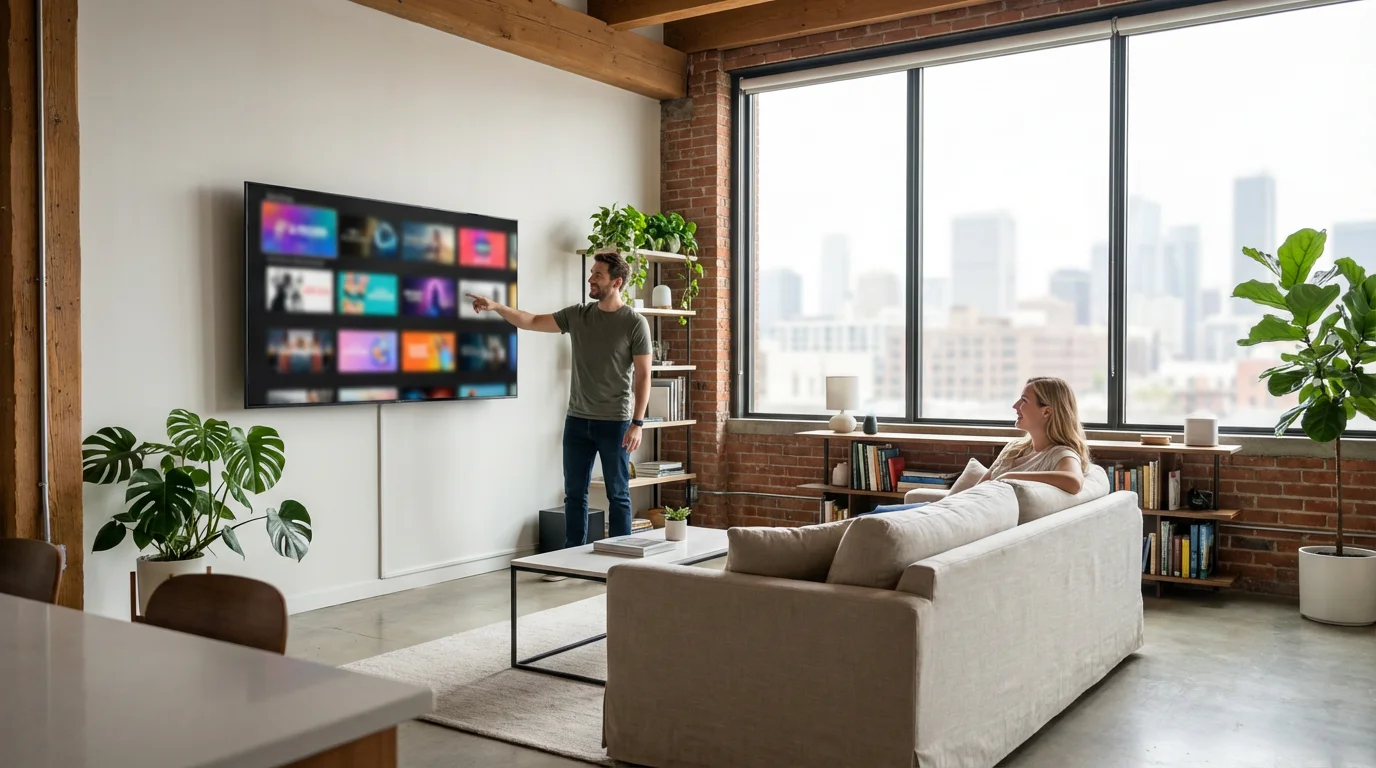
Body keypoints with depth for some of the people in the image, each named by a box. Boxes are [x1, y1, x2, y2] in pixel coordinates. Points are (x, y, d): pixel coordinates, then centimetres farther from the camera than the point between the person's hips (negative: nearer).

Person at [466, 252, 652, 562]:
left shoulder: (635, 323, -8)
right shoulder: (576, 315, 7)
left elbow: (643, 376, -9)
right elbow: (531, 322, 8)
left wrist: (637, 423, -15)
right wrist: (496, 307, -6)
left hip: (615, 423, -5)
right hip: (577, 420, 5)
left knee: (618, 495, 5)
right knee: (574, 494, 10)